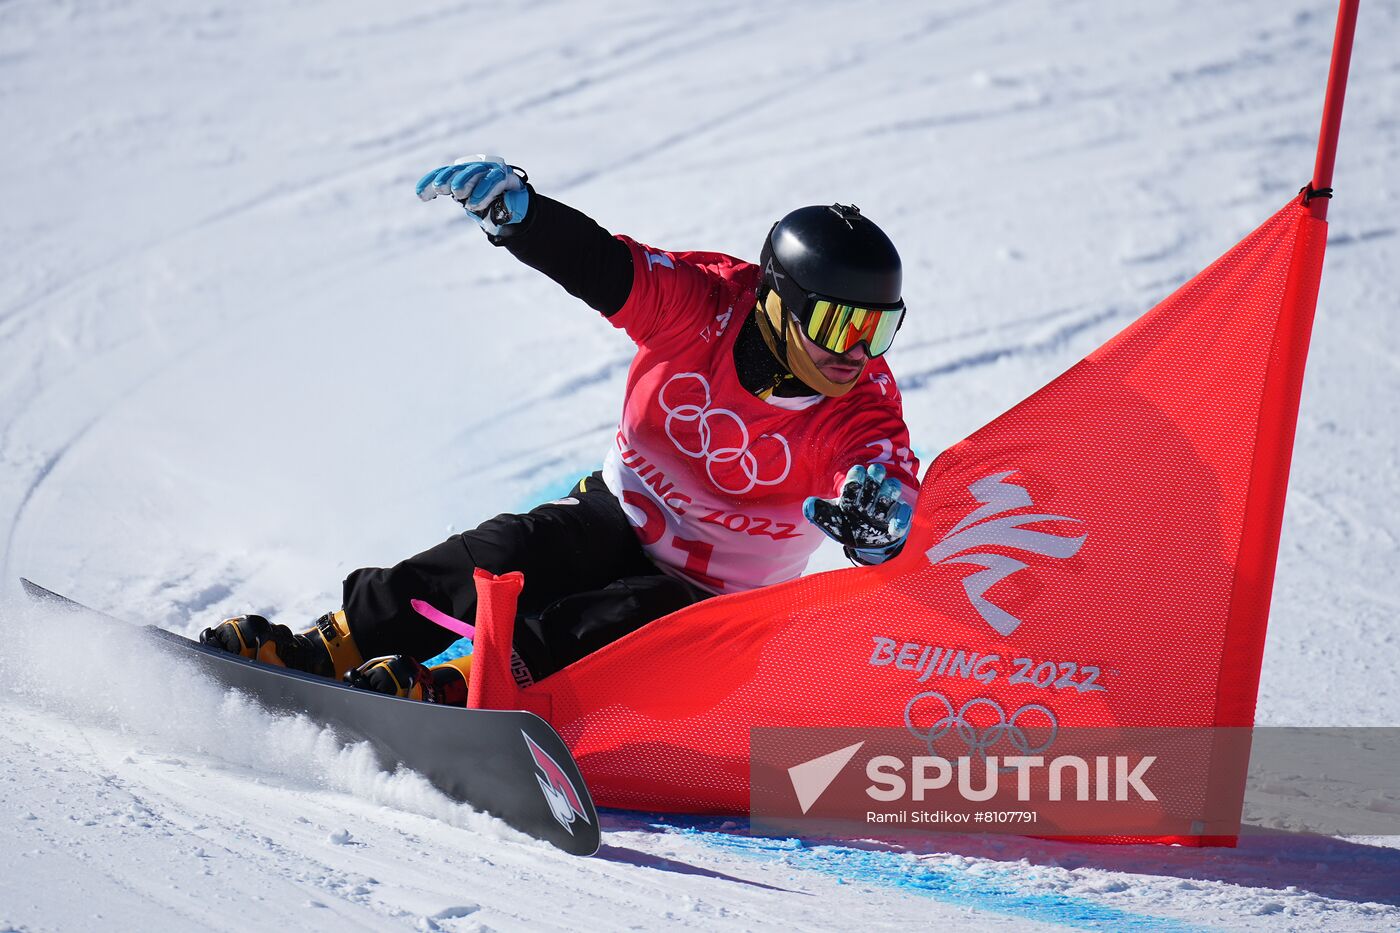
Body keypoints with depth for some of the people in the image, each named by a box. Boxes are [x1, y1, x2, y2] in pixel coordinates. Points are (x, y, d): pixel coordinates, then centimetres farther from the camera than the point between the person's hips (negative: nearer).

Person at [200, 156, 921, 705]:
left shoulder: (861, 408, -15)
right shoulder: (706, 305, -13)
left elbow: (889, 481, -33)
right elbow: (600, 266, -24)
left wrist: (877, 513, -59)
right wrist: (509, 204, -44)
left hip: (713, 600, -1)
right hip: (621, 517, 2)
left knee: (633, 621, -33)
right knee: (514, 556, -27)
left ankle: (445, 687, -46)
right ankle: (328, 648, -29)